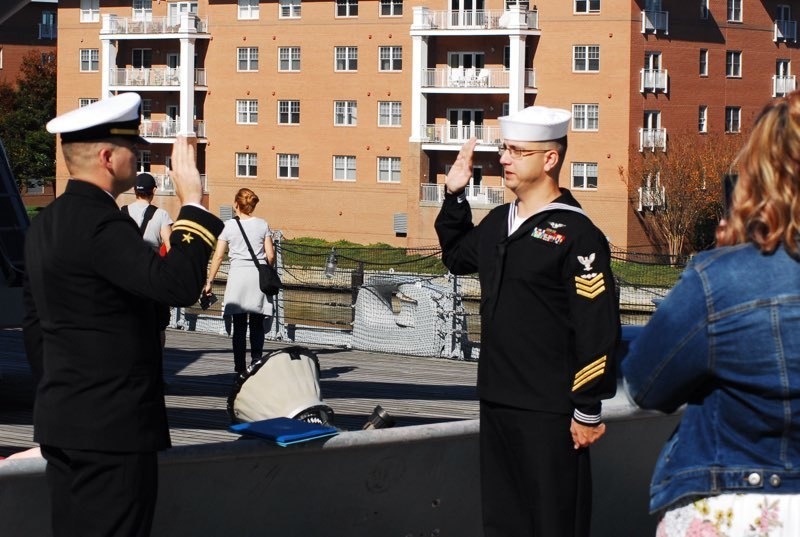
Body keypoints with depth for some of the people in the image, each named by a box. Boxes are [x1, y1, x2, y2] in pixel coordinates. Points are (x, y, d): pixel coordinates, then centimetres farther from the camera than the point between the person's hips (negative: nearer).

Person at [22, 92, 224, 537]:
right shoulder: (101, 224, -18)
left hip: (62, 421, 10)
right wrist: (193, 203, -22)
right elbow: (179, 284, -31)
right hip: (113, 428, -10)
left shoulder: (45, 225, 12)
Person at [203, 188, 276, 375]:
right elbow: (271, 256, 3)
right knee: (257, 325, 6)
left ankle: (240, 368, 2)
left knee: (239, 326, 2)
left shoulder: (228, 226, 2)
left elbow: (218, 256, 1)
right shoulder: (262, 224, 5)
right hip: (259, 276, 1)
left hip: (237, 275, -1)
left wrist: (209, 282, 6)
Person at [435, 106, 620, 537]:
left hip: (549, 414, -8)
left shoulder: (577, 235, -14)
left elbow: (597, 330, -16)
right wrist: (454, 197, 17)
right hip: (496, 403, 8)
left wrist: (587, 412, -16)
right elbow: (457, 258, 31)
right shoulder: (497, 223, 11)